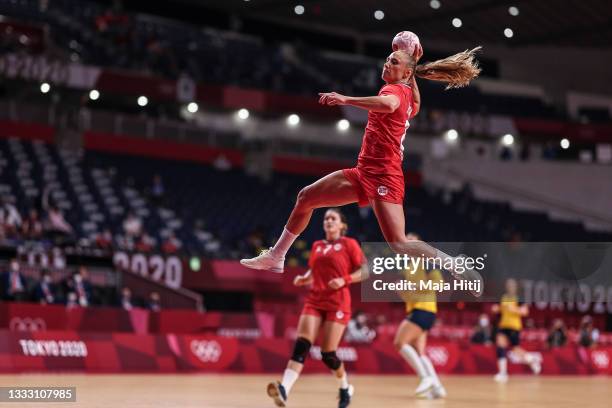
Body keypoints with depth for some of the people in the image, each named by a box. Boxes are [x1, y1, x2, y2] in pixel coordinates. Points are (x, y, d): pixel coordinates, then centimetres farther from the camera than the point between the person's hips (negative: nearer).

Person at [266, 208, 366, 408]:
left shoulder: (349, 244, 1)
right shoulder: (317, 246, 16)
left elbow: (364, 271, -2)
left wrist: (344, 280, -17)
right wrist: (303, 279, 4)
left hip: (337, 303, -4)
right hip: (314, 300, 4)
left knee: (328, 353, -5)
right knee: (301, 345, -15)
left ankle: (345, 388, 23)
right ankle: (284, 390, -31)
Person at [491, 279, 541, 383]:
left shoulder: (519, 298, -7)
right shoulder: (504, 297, 11)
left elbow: (524, 312, -13)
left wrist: (514, 309, -24)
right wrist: (497, 309, 5)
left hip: (514, 327, -6)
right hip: (503, 326, 6)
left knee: (516, 350, 0)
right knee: (500, 347, -11)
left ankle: (532, 359, 30)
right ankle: (502, 372, -9)